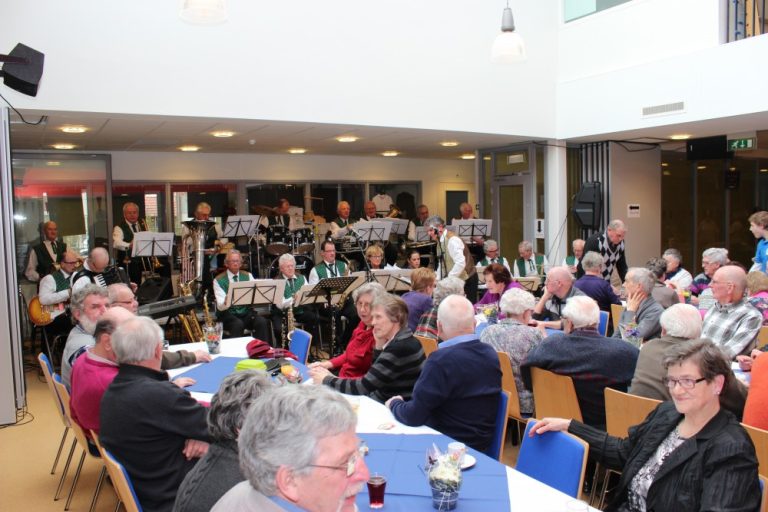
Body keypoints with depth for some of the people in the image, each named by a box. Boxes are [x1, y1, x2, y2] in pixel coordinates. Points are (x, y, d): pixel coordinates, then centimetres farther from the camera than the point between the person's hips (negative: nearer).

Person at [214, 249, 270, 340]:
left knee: (262, 322, -26)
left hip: (246, 312, 3)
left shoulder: (248, 276, 7)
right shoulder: (219, 280, -3)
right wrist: (225, 303, -37)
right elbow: (220, 306, -13)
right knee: (238, 324, -35)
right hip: (228, 314, -3)